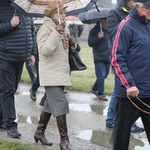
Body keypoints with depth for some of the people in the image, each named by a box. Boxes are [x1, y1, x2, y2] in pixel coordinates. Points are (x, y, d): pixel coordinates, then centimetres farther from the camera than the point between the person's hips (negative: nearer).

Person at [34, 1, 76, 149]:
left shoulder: (64, 28, 11)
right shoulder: (45, 29, -14)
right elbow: (44, 50, -26)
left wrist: (71, 43, 0)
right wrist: (56, 33, -31)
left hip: (61, 73, 9)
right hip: (51, 74, -9)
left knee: (51, 104, 17)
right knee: (60, 104, -14)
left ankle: (40, 132, 31)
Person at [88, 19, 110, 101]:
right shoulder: (95, 31, -5)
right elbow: (90, 43, -11)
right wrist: (98, 37, -25)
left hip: (108, 58, 6)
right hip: (99, 58, -6)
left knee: (104, 75, 14)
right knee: (101, 76, -9)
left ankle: (94, 89, 33)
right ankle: (101, 94, -1)